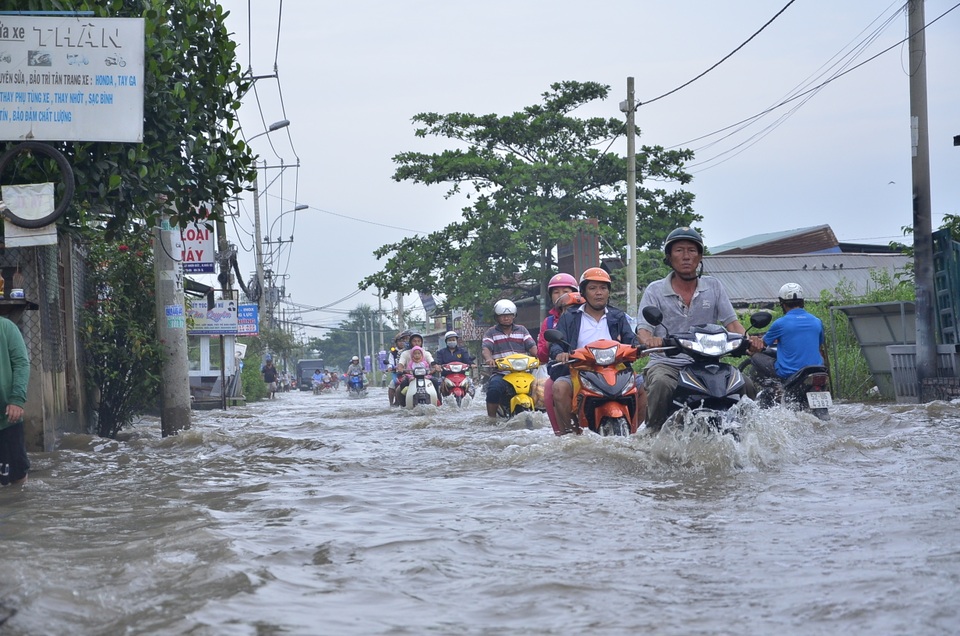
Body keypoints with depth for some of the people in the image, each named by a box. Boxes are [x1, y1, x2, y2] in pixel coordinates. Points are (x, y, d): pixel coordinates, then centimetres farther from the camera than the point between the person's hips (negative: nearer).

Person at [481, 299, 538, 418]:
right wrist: (489, 359, -27)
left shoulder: (522, 330, 20)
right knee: (494, 388, -33)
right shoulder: (491, 332, 13)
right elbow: (486, 348, -3)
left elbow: (532, 347, 8)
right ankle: (491, 417, -22)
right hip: (500, 373, -2)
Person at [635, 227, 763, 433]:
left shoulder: (714, 287, 12)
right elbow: (643, 329, -6)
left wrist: (748, 340, -18)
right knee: (662, 385, -37)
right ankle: (653, 432, -19)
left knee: (747, 386, -20)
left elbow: (731, 322, 5)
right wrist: (650, 340, -32)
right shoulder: (655, 290, 5)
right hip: (666, 363, -2)